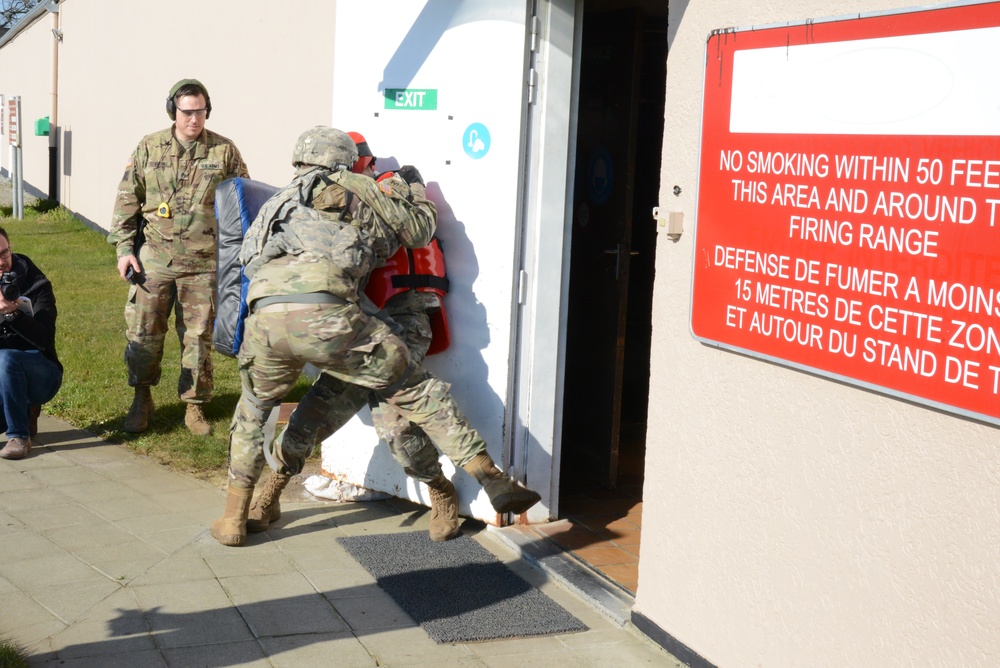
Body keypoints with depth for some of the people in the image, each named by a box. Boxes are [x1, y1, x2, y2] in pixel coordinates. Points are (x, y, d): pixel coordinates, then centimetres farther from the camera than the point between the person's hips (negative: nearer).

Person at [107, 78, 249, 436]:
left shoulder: (224, 151, 2)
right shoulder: (149, 148, 4)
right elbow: (127, 200, 8)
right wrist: (123, 247, 0)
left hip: (203, 263, 0)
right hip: (153, 257, 1)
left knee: (198, 336, 5)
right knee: (143, 332, 4)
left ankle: (194, 405, 18)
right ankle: (142, 399, 22)